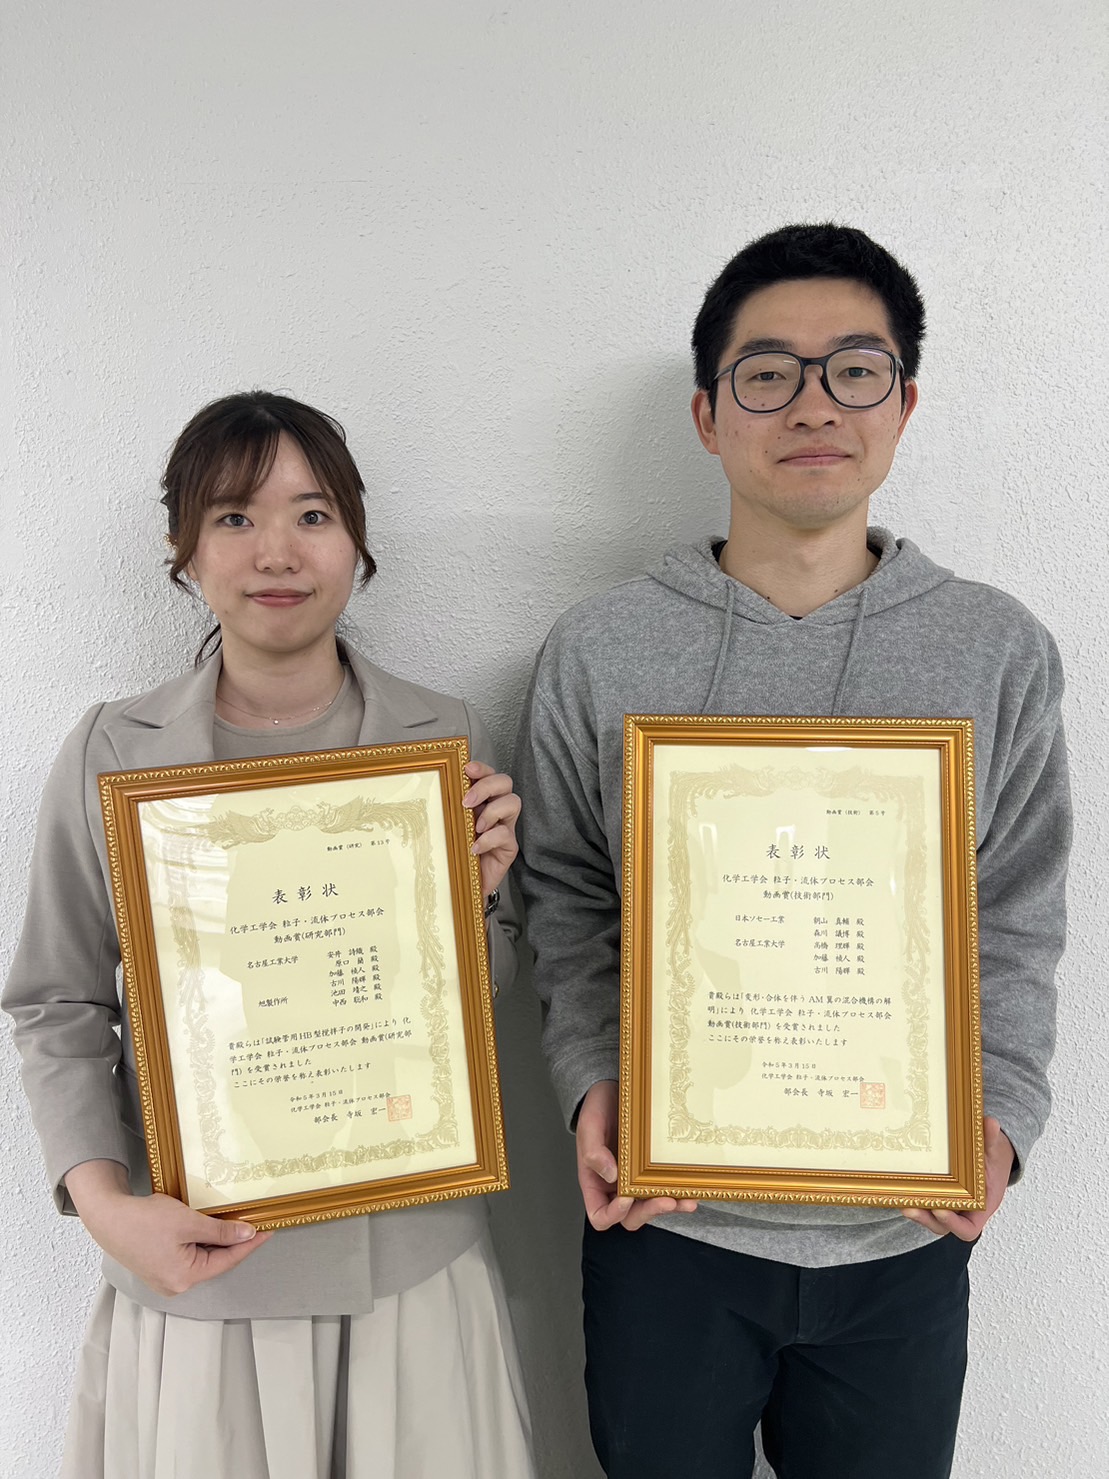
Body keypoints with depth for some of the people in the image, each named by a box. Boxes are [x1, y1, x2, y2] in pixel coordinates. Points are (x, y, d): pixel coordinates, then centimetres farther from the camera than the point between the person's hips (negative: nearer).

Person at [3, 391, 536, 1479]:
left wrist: (476, 894, -14)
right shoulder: (112, 754, -7)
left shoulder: (446, 739, -4)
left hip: (414, 1257, 2)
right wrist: (104, 1202, -12)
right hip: (195, 1266, -1)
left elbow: (487, 1005, 5)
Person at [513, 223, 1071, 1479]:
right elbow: (564, 898, 0)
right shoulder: (598, 651, -5)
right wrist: (593, 1083, -12)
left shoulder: (999, 654, -2)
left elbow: (1015, 929, 1)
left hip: (906, 1235, 1)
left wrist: (998, 1116, -12)